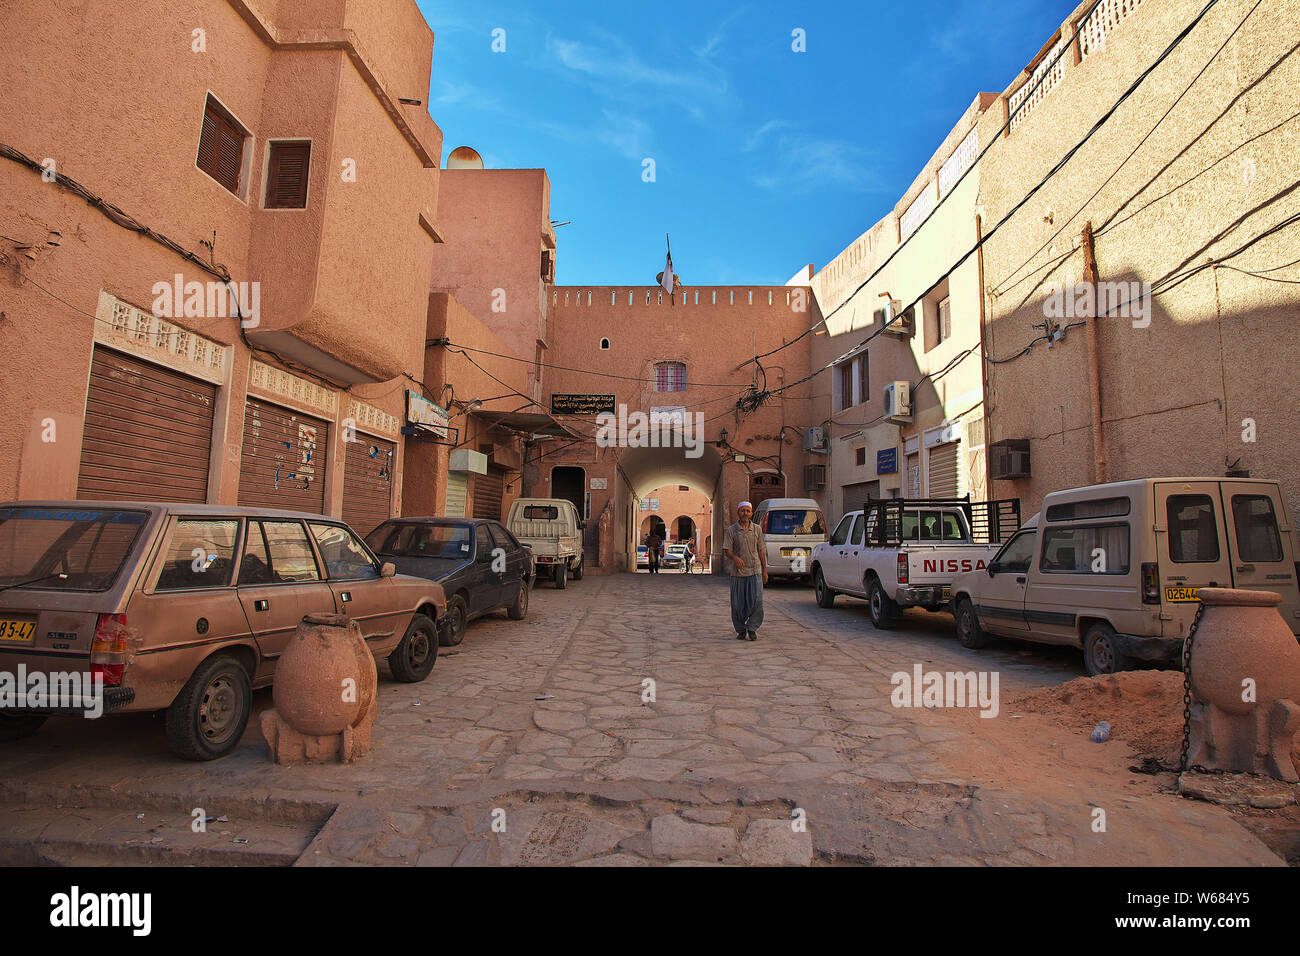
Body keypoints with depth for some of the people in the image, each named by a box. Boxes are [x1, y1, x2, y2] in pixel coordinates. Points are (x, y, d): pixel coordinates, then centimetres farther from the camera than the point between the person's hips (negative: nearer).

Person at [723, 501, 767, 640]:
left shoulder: (756, 529, 8)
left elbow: (761, 550, 12)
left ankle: (752, 628, 8)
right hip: (738, 572, -1)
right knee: (737, 604, 3)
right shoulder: (731, 530, 1)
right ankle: (741, 630, 19)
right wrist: (735, 558, -27)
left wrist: (765, 570, 9)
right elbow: (726, 550, -6)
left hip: (755, 571, 1)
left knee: (756, 600, -9)